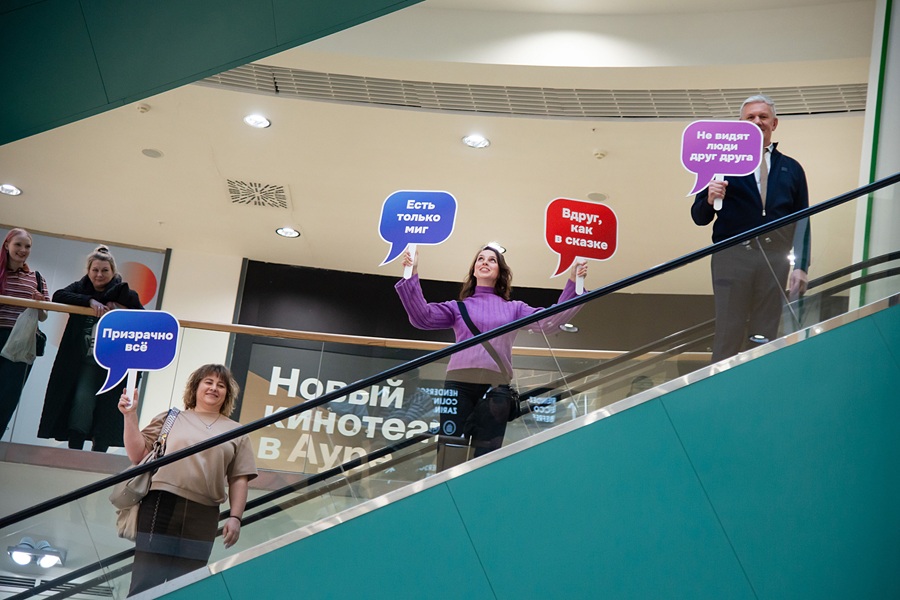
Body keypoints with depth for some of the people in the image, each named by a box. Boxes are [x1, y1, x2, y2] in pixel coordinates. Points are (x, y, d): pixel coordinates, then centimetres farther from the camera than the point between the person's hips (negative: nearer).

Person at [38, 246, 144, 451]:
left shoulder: (125, 294, -1)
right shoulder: (80, 288, 5)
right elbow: (58, 296, -13)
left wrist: (121, 309, -15)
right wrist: (90, 301, -22)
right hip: (84, 360, 1)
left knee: (107, 407, 0)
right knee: (82, 400, -12)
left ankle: (98, 455, 9)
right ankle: (74, 452, -7)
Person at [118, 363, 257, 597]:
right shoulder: (171, 418, 13)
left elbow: (239, 480, 9)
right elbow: (137, 455, 6)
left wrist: (235, 517, -1)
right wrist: (130, 416, -2)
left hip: (202, 517, 2)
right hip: (161, 507, -2)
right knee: (145, 584, -5)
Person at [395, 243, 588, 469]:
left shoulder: (514, 309, 20)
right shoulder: (459, 307, 18)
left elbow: (550, 321, 6)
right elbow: (422, 317, 3)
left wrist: (572, 285, -2)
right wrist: (412, 275, -5)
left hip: (495, 388, 1)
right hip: (459, 385, -1)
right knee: (450, 452, -8)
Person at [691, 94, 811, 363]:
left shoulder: (791, 169, 13)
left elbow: (802, 221, 12)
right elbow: (699, 217, 2)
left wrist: (801, 266, 4)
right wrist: (710, 199, -19)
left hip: (775, 260, 3)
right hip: (733, 257, -2)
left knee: (766, 336, 7)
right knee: (729, 334, -3)